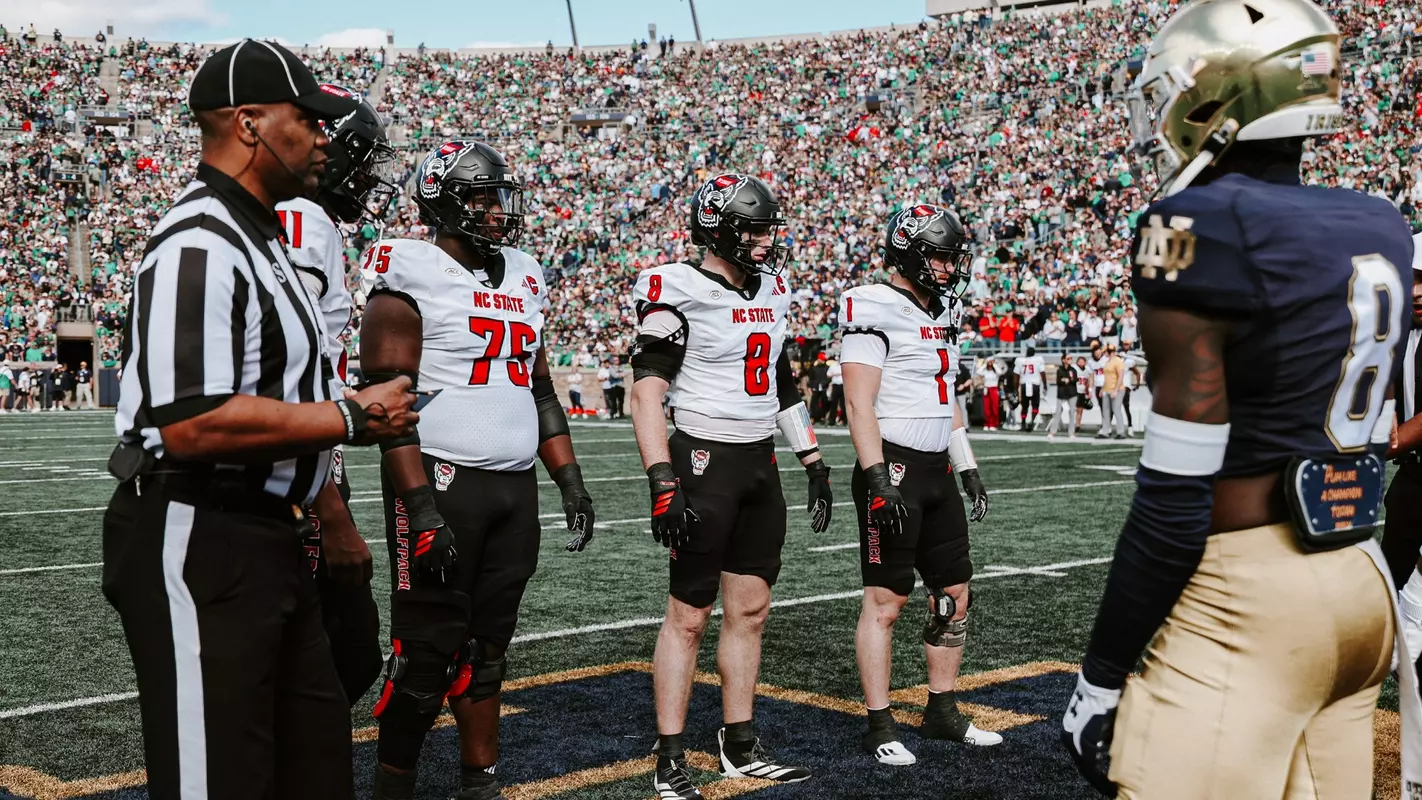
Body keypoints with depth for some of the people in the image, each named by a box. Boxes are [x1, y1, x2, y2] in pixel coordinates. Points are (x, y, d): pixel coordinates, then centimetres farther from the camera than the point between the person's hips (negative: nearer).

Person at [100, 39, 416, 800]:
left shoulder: (258, 237, 15)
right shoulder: (199, 245, -19)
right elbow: (193, 424, -28)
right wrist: (351, 417, -19)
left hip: (262, 538, 11)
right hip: (195, 544, -11)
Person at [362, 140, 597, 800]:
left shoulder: (522, 280, 15)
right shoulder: (413, 280, -7)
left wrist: (572, 484, 14)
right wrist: (420, 509, -20)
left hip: (515, 488, 7)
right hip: (441, 481, -7)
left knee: (486, 646, 13)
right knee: (427, 649, -3)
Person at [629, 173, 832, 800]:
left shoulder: (771, 292, 12)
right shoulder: (680, 293, -12)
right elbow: (647, 393, -15)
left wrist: (815, 465, 18)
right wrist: (663, 482, -21)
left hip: (761, 464, 7)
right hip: (705, 462, -7)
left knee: (750, 609, 11)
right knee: (688, 615, -2)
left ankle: (740, 748, 22)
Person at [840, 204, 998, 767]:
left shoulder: (938, 314, 16)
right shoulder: (875, 311, -12)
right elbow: (859, 405, -17)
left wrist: (967, 470, 21)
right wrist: (878, 480, -22)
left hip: (936, 472, 9)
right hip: (894, 470, -9)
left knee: (955, 592, 12)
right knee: (886, 599, -4)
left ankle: (942, 712, 24)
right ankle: (879, 726, 4)